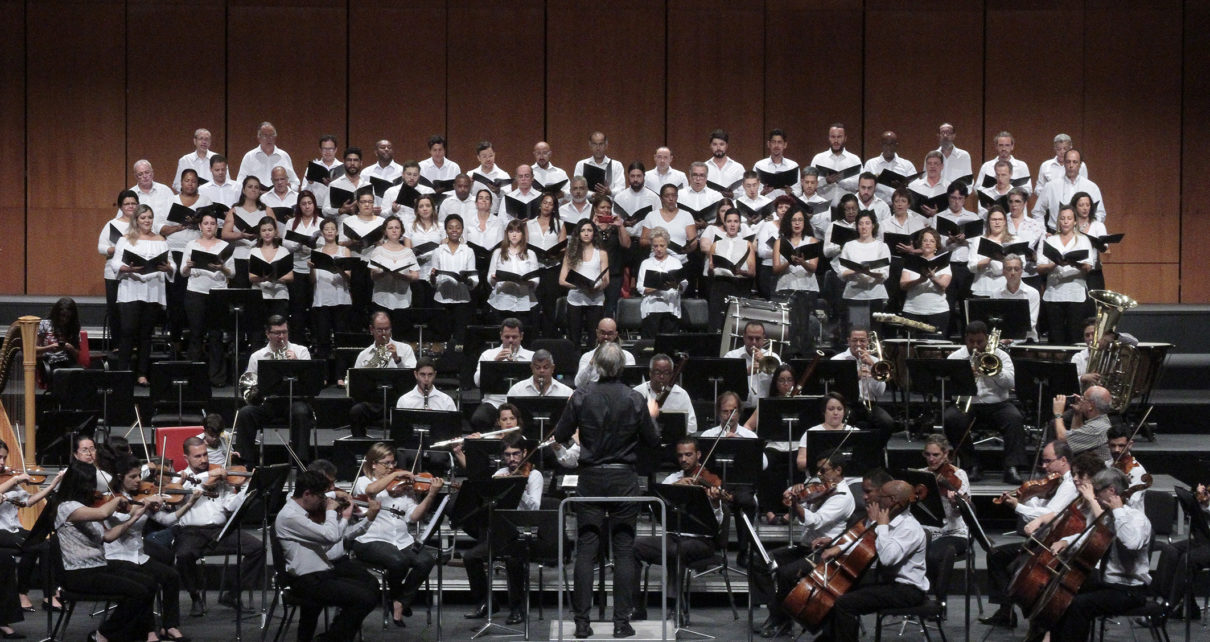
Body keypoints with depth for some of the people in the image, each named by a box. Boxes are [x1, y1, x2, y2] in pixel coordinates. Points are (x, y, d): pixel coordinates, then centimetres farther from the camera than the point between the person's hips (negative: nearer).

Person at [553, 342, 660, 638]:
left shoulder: (581, 397, -7)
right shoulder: (635, 400, -7)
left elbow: (560, 436, -1)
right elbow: (652, 442, 0)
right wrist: (650, 417, 18)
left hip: (591, 480, 0)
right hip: (623, 480, 0)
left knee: (586, 551, 4)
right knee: (624, 552, 5)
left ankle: (582, 622, 2)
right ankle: (621, 622, 3)